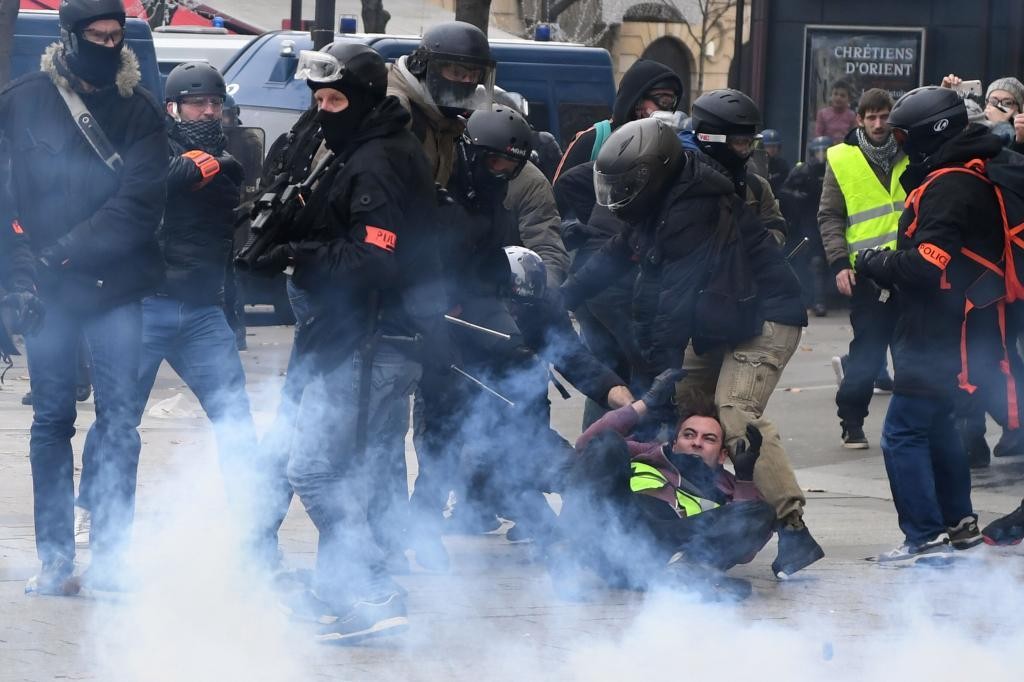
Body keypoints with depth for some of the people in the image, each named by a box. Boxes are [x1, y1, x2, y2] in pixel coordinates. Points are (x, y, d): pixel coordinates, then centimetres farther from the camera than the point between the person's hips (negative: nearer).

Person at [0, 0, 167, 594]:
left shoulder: (141, 111, 2)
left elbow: (138, 205, -8)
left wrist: (63, 253, -16)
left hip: (116, 285, 0)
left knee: (120, 422, -1)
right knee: (52, 421, 3)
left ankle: (111, 553, 5)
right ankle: (56, 558, 6)